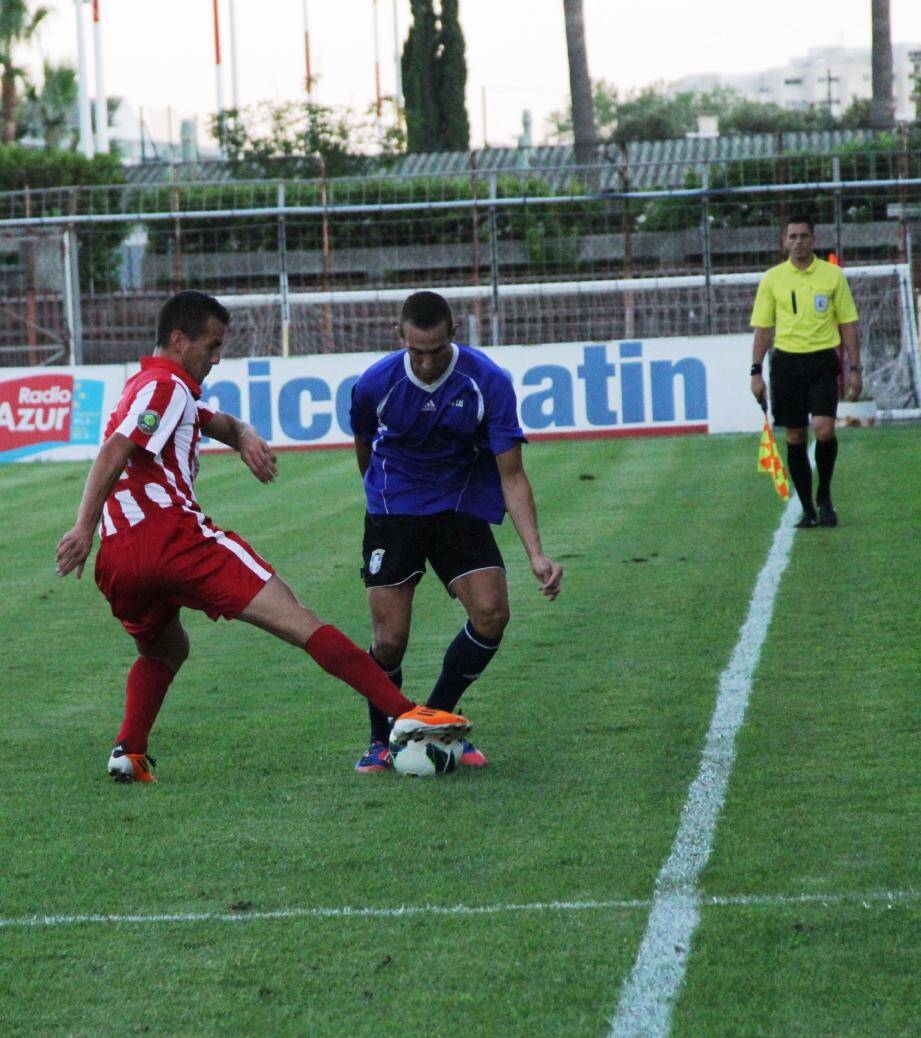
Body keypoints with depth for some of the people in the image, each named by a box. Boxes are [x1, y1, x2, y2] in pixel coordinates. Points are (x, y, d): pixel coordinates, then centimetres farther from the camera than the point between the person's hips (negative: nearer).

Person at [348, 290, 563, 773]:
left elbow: (511, 476, -15)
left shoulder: (489, 383, -17)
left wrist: (536, 553, -24)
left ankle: (436, 719, 7)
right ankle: (380, 741, 17)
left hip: (462, 510, 1)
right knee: (390, 639, -9)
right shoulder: (375, 384, -15)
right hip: (393, 512, -1)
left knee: (491, 615, -16)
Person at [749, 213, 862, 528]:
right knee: (795, 438, 2)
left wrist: (854, 369, 1)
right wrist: (756, 372, 2)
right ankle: (808, 510, 12)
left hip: (823, 361, -1)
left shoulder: (833, 275, 4)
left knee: (823, 429, -18)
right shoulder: (772, 279, 6)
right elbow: (763, 329, 9)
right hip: (786, 362, 1)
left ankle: (824, 496, 4)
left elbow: (847, 324, 7)